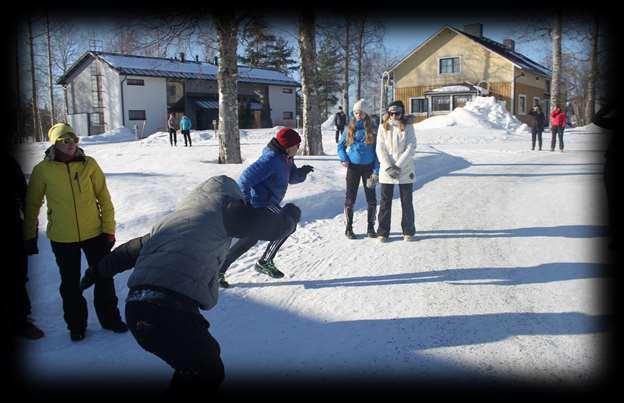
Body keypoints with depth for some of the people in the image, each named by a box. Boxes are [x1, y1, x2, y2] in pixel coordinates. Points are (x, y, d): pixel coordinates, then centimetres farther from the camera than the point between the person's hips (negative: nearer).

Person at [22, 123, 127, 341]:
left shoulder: (89, 164, -5)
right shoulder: (42, 170, -8)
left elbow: (104, 198, -1)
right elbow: (32, 205, 2)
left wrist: (109, 228, -3)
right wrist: (29, 237, 4)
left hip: (94, 233, 1)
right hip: (62, 238, -1)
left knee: (104, 277, 11)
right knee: (70, 284, 13)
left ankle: (110, 318, 30)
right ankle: (76, 325, 32)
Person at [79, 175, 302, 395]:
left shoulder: (174, 217, 26)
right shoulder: (222, 208, 7)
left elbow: (133, 248, 33)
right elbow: (267, 226, 11)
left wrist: (97, 272, 45)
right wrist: (289, 214, 32)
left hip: (136, 309, 8)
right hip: (171, 312, -8)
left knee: (208, 353, 25)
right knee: (209, 373, 10)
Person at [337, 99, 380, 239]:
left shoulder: (372, 129, -2)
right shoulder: (350, 128, 3)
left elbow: (376, 150, -2)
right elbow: (340, 145, 13)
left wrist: (376, 170, -9)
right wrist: (344, 159, -4)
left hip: (368, 167, -1)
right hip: (353, 167, 1)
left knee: (371, 199, 3)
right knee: (350, 199, 3)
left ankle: (371, 227, 17)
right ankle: (349, 228, 14)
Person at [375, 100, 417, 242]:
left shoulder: (407, 127, -1)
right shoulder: (383, 127, 3)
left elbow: (411, 149, -7)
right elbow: (380, 149, -2)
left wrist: (398, 166, -15)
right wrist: (388, 167, -13)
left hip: (405, 172, -1)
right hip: (386, 171, 1)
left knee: (407, 202, 7)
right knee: (385, 202, 5)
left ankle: (408, 231, 19)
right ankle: (383, 232, 15)